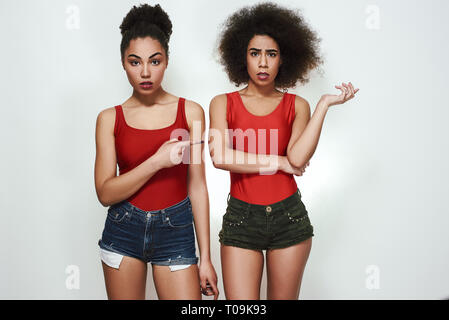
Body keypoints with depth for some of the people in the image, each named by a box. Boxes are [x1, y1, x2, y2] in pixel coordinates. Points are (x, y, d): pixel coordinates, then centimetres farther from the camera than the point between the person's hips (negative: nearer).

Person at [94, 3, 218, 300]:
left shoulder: (190, 112, -1)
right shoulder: (110, 118, 0)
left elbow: (197, 186, -1)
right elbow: (105, 193, -5)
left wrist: (205, 258, -1)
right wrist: (157, 161, -18)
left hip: (175, 231, -1)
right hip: (123, 231, 1)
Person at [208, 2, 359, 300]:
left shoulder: (296, 105, 6)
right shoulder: (223, 103, 4)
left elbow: (298, 158, -11)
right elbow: (220, 157, -13)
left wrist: (325, 104, -10)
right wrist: (279, 162, -8)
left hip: (289, 218, 1)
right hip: (241, 219, -1)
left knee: (284, 296, 13)